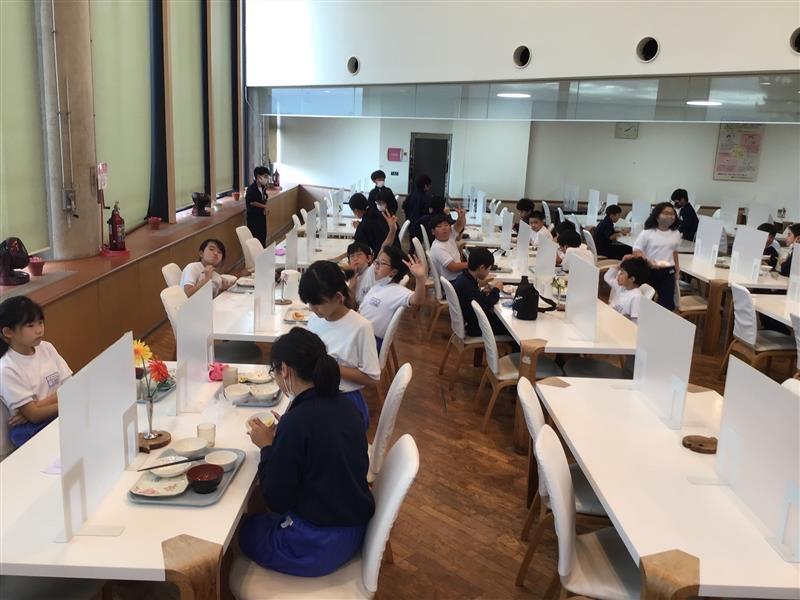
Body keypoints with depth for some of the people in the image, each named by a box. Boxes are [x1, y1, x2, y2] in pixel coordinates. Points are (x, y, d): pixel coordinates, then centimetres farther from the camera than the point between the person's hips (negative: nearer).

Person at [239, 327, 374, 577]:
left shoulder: (297, 421, -25)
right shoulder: (343, 406, -2)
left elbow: (275, 500, -17)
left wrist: (267, 446, -6)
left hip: (316, 546, -7)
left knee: (243, 529, 21)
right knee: (261, 519, 28)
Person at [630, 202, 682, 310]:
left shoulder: (676, 234, 6)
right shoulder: (647, 233, -9)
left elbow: (674, 252, 18)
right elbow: (636, 251, -9)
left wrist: (676, 271, 18)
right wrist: (649, 262, -24)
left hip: (668, 272, 3)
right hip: (649, 271, -3)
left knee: (667, 303, 0)